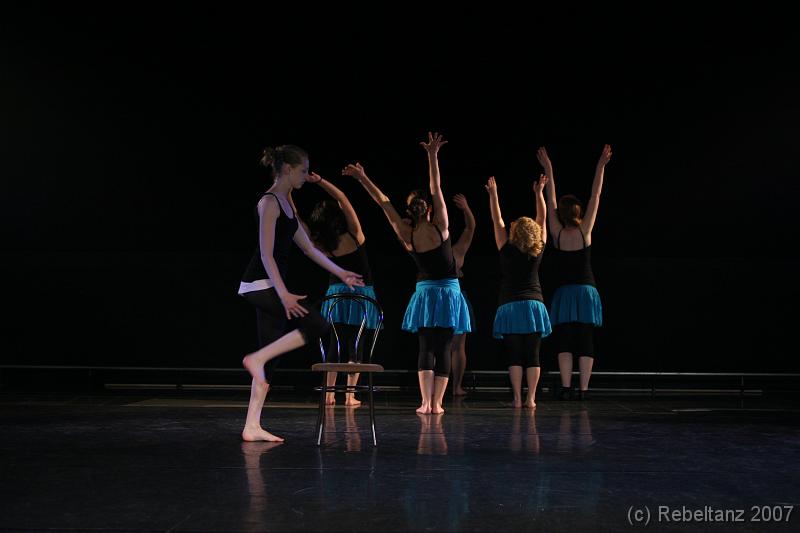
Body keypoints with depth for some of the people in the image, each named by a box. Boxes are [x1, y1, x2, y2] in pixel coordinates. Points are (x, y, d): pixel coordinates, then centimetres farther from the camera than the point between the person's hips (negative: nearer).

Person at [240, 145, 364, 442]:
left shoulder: (285, 204, 18)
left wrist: (340, 273, 25)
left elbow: (308, 248, 24)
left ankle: (252, 426, 6)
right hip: (260, 284, -9)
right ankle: (256, 359, -11)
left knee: (270, 357, 5)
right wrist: (283, 294, -24)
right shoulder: (270, 202, -11)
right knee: (317, 325, -17)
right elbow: (266, 254, -18)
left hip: (269, 287, 9)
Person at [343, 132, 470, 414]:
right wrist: (432, 156, -14)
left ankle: (426, 403, -8)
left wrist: (363, 178, 0)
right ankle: (436, 403, 1)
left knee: (426, 348, 4)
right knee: (443, 349, 3)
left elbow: (383, 202, -3)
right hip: (449, 292, -1)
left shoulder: (406, 235, -5)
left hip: (425, 293, 1)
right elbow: (437, 188, -11)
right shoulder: (440, 227, -9)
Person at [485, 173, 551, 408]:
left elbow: (497, 221, 1)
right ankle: (531, 399, 1)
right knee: (532, 355, 3)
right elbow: (542, 219, 10)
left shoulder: (507, 250, -5)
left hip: (510, 307, -2)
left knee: (514, 356, 0)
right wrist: (539, 192, 17)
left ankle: (518, 399, -4)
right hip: (534, 305, 2)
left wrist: (493, 194, 7)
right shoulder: (538, 251, 1)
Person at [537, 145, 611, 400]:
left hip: (563, 292, 0)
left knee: (564, 341, 2)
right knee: (585, 341, 2)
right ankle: (583, 389, 0)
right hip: (586, 291, 0)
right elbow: (595, 197, -1)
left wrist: (548, 169, 6)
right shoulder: (585, 231, -3)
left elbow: (550, 200, 2)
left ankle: (566, 387, -7)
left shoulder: (556, 233, -3)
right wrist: (601, 166, 2)